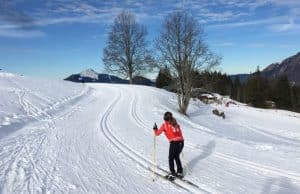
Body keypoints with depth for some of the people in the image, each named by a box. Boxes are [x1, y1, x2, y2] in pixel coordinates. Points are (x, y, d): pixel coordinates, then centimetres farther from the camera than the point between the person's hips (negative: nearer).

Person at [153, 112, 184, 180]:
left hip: (174, 142, -6)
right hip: (181, 142, 6)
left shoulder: (164, 125, 1)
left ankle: (172, 174, 13)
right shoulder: (176, 124, 16)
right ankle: (180, 173, 28)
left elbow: (157, 133, 8)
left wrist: (155, 129, 26)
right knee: (177, 157, 23)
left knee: (171, 158, 12)